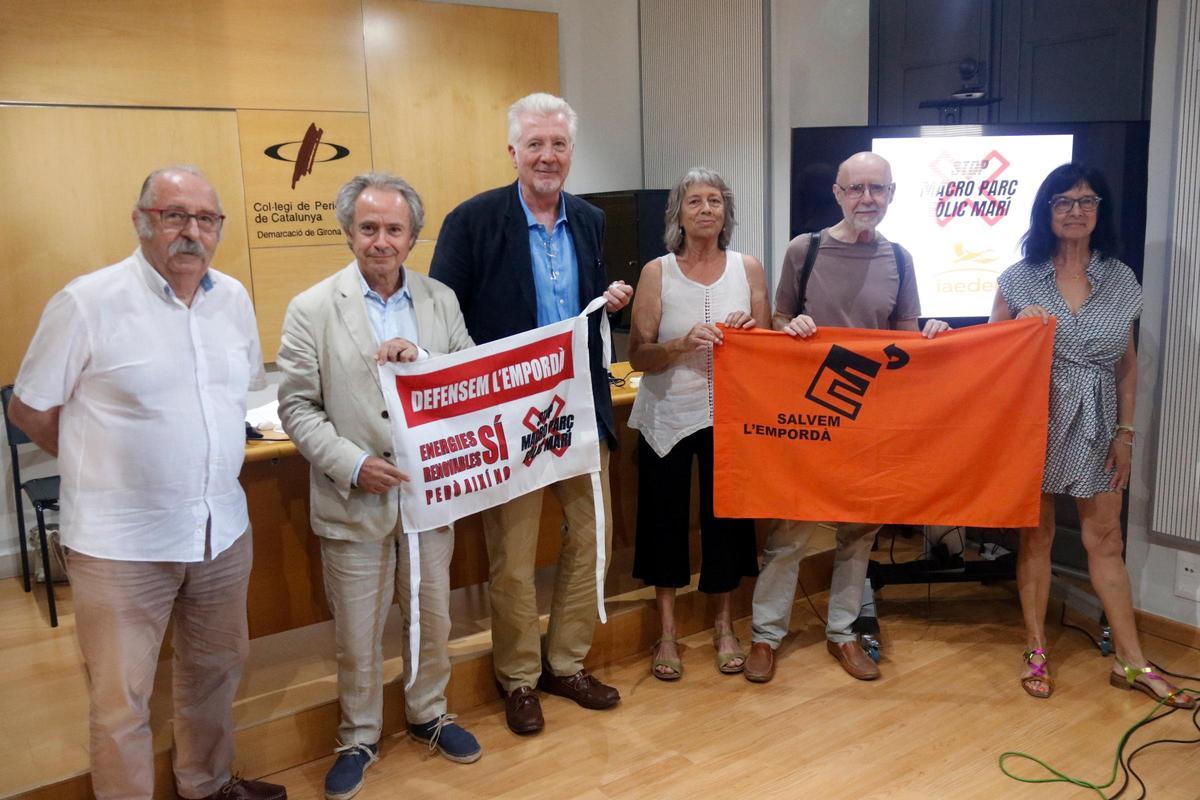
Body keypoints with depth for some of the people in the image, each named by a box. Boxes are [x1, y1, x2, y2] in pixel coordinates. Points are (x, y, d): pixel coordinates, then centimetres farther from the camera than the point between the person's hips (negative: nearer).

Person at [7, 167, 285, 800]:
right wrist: (105, 465, 3)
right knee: (120, 703, 6)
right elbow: (28, 409, -4)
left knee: (215, 670, 21)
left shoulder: (233, 298, 5)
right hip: (121, 541, -5)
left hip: (223, 529, 6)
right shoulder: (88, 302, -11)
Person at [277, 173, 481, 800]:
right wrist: (353, 465, -18)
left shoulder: (441, 301, 3)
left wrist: (422, 358, -19)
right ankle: (359, 737, 33)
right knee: (358, 634, 11)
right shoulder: (312, 309, -6)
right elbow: (297, 407, -6)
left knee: (432, 618, 18)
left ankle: (428, 714, 41)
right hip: (355, 499, -3)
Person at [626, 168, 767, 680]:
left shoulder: (748, 269, 2)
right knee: (665, 517, 6)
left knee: (726, 516, 7)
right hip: (667, 415, -1)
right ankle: (667, 632, 23)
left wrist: (749, 333, -15)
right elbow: (639, 356, -7)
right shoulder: (657, 272, -3)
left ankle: (724, 626, 28)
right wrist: (684, 344, -24)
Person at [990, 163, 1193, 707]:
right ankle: (1036, 651, 18)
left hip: (1097, 426, 2)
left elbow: (1127, 363, 8)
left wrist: (1125, 432, 4)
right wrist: (1021, 324, -16)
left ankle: (1131, 662, 17)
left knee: (1105, 539, 6)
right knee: (1036, 534, 6)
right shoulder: (1019, 279, -1)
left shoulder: (1120, 279, 4)